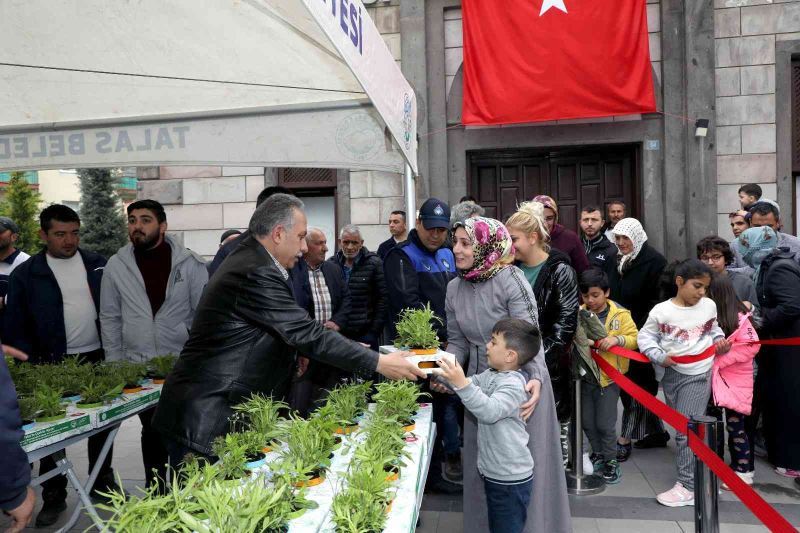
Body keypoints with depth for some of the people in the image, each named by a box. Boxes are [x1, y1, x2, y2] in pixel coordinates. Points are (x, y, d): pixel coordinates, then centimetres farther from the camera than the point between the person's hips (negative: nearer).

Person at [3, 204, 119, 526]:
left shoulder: (98, 265, 2)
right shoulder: (25, 275, -4)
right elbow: (15, 329, -3)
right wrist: (32, 368, -9)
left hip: (97, 358, 2)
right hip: (53, 365, -2)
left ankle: (101, 483, 30)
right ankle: (53, 496, 24)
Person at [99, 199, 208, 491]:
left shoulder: (189, 263, -7)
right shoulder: (116, 265, 0)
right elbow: (110, 318, 6)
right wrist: (115, 364, 4)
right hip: (138, 366, 2)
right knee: (152, 429, 14)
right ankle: (156, 491, 31)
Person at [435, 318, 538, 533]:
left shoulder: (513, 384, -23)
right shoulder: (490, 375, 7)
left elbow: (490, 411, -37)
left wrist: (462, 383, -47)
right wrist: (446, 373, -1)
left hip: (511, 479, -9)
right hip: (493, 473, 9)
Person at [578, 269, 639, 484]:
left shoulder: (620, 315, -8)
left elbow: (634, 338, -9)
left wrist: (617, 339, -26)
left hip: (608, 377, -3)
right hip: (585, 375, 3)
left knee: (605, 424, 2)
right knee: (587, 421, 13)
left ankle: (611, 460, 23)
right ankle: (598, 453, 36)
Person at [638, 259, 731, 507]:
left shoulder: (709, 306, 1)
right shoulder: (661, 311, -7)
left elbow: (713, 330, 18)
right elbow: (645, 337, -1)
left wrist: (720, 342, -1)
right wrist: (660, 356, -14)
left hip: (698, 375, -1)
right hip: (671, 374, 1)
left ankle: (687, 487, 0)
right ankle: (690, 472, 32)